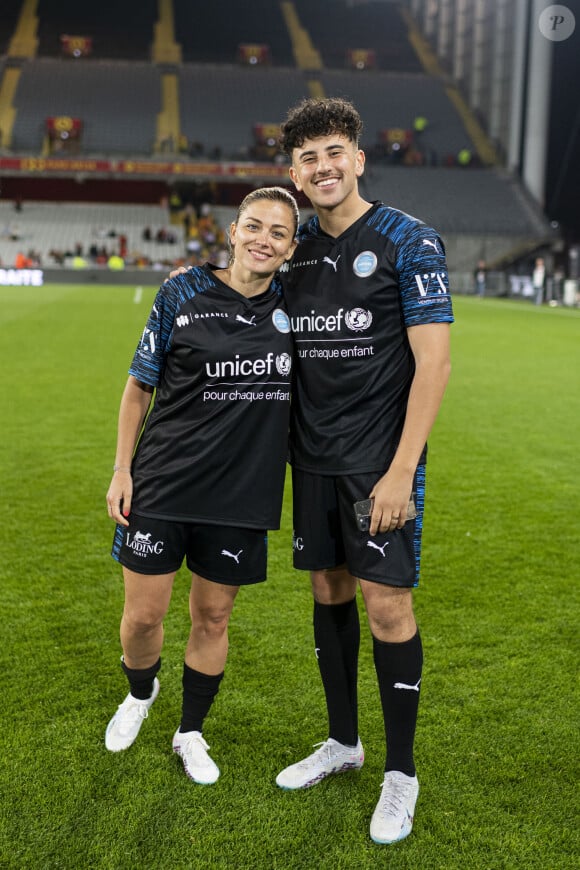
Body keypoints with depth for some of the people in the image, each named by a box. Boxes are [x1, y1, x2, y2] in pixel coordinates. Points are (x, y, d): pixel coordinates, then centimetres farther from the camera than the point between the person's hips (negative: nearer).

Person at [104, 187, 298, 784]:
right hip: (162, 483, -2)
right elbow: (139, 385, 1)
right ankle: (140, 694, 39)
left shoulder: (293, 303, 1)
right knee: (143, 615, 5)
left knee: (213, 617, 11)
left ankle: (190, 733, 33)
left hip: (242, 490, 2)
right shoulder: (182, 295, -6)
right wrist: (121, 470, -2)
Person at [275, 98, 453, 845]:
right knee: (329, 593, 13)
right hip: (313, 459, 6)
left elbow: (433, 363, -12)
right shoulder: (296, 250, 10)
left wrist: (400, 470, -17)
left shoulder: (408, 242, -8)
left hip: (379, 461, -5)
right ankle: (342, 741, 31)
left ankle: (400, 774, 15)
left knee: (387, 605, -2)